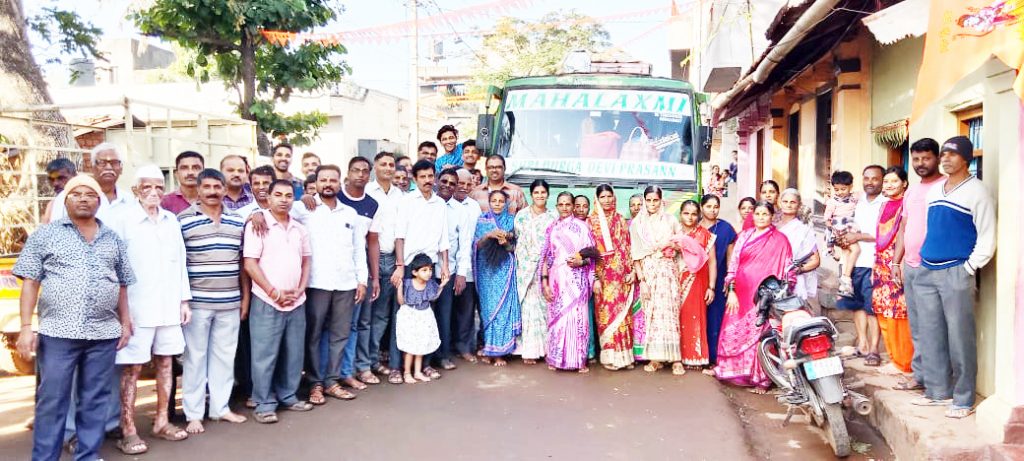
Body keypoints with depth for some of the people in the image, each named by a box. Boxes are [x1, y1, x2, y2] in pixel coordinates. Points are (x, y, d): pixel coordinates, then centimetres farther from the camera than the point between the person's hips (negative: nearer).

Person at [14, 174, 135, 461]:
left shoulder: (113, 240, 12)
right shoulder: (45, 235, 4)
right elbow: (30, 282, 1)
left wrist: (125, 322, 11)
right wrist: (26, 327, -6)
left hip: (104, 333, 3)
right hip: (57, 332, -2)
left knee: (96, 399, 8)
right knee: (52, 400, 3)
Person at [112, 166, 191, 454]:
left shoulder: (171, 220, 10)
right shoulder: (125, 221, -6)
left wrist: (184, 300, 11)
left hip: (169, 307, 5)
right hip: (137, 308, -5)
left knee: (165, 362, 12)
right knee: (132, 367, 0)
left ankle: (161, 421, 24)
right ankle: (128, 431, 9)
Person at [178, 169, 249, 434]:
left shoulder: (237, 221, 8)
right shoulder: (183, 220, -4)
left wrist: (245, 297, 9)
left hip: (230, 302, 4)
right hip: (197, 302, -4)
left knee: (225, 355, 11)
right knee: (195, 356, 4)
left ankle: (220, 407, 23)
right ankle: (193, 414, 14)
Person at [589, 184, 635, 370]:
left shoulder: (620, 220, 11)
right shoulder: (592, 221, 1)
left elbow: (626, 246, 9)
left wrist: (630, 270, 0)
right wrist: (595, 276, -11)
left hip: (619, 271, 3)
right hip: (602, 271, -3)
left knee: (621, 310, 3)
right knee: (606, 311, -3)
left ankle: (624, 353, 9)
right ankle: (610, 355, 3)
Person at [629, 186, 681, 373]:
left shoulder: (671, 221, 7)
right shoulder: (637, 223, 6)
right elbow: (635, 254, 2)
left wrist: (676, 246, -12)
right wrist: (641, 279, -6)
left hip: (668, 272, -1)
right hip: (647, 272, 1)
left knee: (669, 312, -6)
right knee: (651, 313, 0)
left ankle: (675, 357, -3)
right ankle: (655, 357, 6)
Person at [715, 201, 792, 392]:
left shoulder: (780, 240, 3)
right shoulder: (744, 236, 9)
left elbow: (787, 271, 2)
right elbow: (733, 263, 4)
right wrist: (731, 291, -4)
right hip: (741, 293, 3)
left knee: (760, 334, -4)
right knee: (735, 332, 4)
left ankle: (761, 378, 8)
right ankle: (734, 370, 20)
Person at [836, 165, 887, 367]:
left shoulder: (886, 204, -6)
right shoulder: (857, 202, 15)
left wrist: (858, 236, -12)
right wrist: (842, 237, 5)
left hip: (874, 262, -6)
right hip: (854, 260, 6)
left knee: (872, 306, -4)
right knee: (857, 304, 11)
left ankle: (873, 349, 1)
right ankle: (862, 343, 22)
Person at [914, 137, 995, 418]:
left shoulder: (976, 191, -5)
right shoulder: (935, 190, 14)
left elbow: (987, 238, -7)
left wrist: (968, 268, -11)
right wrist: (923, 262, 15)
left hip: (957, 275, -6)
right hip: (927, 273, 7)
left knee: (959, 339, -2)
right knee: (930, 336, 10)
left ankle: (963, 400, 7)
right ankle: (938, 391, 21)